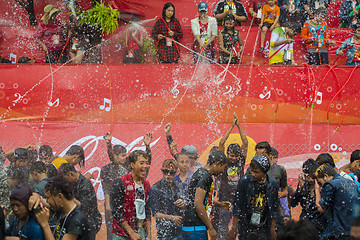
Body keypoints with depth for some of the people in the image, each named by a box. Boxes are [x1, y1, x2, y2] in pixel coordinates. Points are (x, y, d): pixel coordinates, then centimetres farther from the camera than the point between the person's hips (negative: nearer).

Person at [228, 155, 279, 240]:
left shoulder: (273, 184, -1)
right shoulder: (244, 181, -7)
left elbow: (274, 210, 8)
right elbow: (237, 206, -2)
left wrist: (272, 229, 8)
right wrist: (234, 228, -2)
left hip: (263, 230, 1)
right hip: (245, 228, -1)